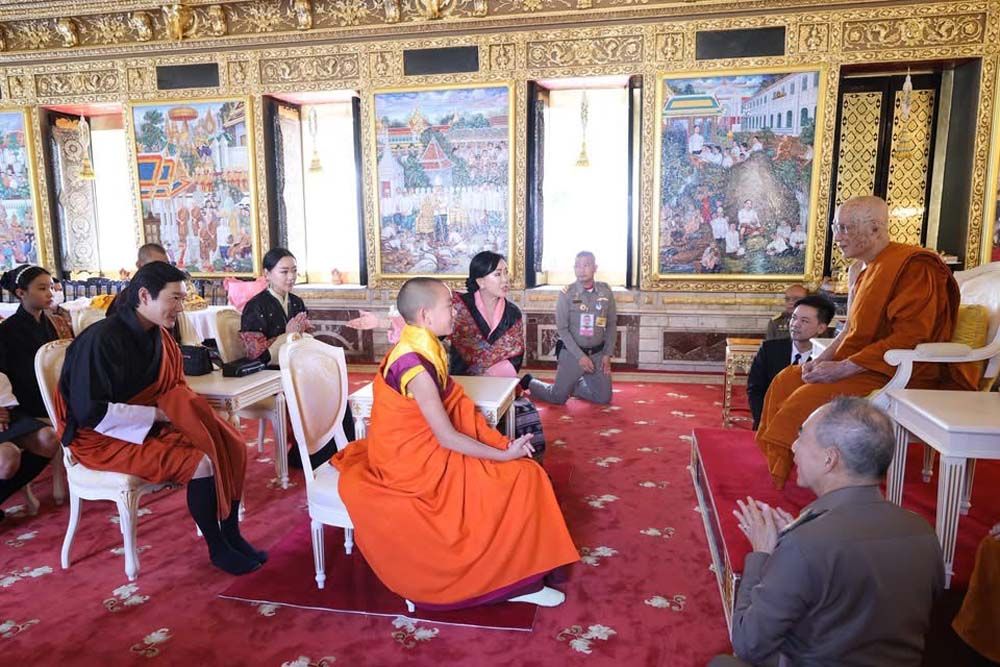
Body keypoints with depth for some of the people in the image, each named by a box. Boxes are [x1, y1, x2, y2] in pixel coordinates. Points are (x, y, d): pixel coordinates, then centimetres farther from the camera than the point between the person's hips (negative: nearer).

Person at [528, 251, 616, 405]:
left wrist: (607, 354, -1)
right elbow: (562, 329, -10)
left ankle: (574, 385, 33)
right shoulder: (567, 293, -11)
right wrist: (580, 356, -16)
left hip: (598, 353, 4)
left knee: (604, 398, 7)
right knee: (558, 398, 1)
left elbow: (611, 324, 6)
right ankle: (529, 382, 30)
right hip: (571, 354, -3)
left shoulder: (605, 291, -1)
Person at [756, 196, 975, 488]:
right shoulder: (860, 269, 11)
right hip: (860, 364, 9)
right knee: (786, 380, 1)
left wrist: (843, 368, -24)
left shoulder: (912, 265, -16)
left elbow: (910, 338, -23)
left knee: (811, 396, -25)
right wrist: (823, 359, -1)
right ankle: (776, 463, 7)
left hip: (900, 374, -9)